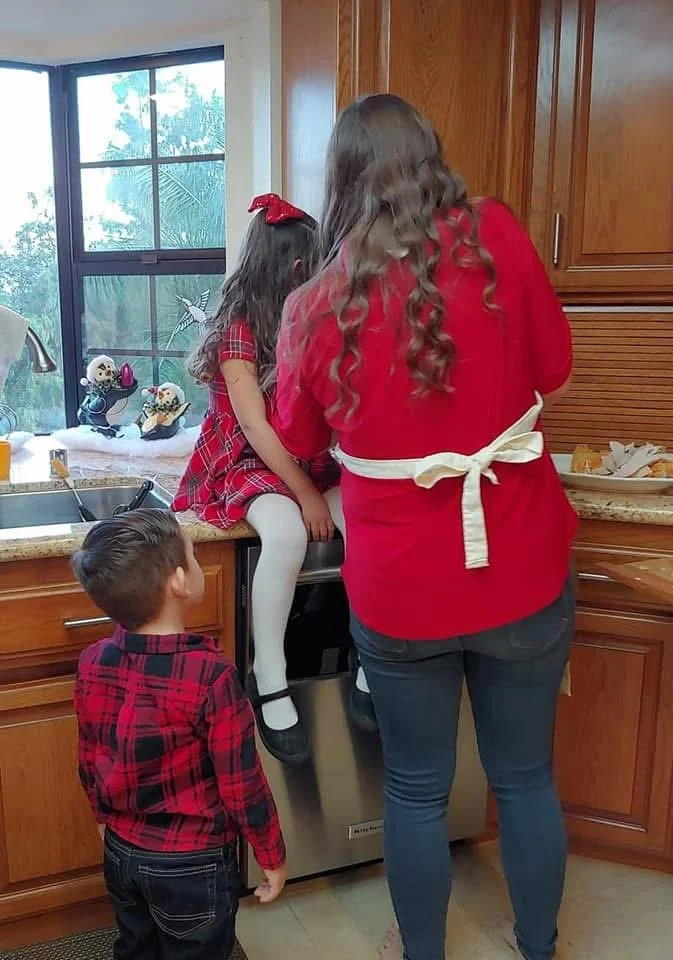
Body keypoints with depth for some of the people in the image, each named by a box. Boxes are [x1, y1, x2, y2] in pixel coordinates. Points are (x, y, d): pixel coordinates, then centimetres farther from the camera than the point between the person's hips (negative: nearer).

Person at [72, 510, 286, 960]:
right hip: (193, 865, -5)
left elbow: (90, 763, 2)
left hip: (121, 853, 5)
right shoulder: (210, 675, -28)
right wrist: (273, 855, -4)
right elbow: (241, 783, -20)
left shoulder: (93, 663, -12)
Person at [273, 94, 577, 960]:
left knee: (416, 791, 19)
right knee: (526, 779, 21)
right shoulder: (495, 235, -9)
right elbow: (554, 376, 3)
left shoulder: (316, 307, -8)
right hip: (523, 572, 1)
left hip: (401, 590, -1)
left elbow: (298, 444, 7)